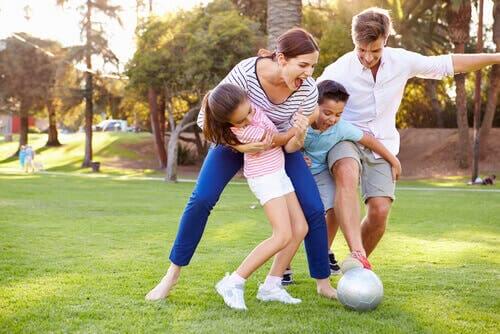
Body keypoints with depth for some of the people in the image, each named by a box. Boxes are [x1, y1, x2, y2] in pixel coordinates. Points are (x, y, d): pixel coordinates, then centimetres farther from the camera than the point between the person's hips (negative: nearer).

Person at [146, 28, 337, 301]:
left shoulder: (308, 89, -26)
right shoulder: (245, 72, -35)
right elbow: (206, 118, -25)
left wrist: (299, 131, -37)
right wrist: (239, 146, -37)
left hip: (279, 145, 2)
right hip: (236, 138, -1)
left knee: (314, 209, -11)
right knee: (201, 200, -16)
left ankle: (323, 283, 6)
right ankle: (173, 274, 1)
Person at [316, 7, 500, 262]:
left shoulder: (402, 61, -6)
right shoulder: (338, 71, -16)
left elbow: (449, 64, 5)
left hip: (382, 145, 3)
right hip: (346, 138, -3)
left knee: (380, 212, -11)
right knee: (347, 174, -38)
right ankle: (358, 255, -46)